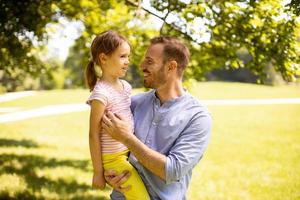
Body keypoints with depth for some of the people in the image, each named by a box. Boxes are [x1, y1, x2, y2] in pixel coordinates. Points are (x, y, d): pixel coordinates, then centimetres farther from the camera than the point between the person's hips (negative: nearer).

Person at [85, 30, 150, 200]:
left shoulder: (126, 86, 5)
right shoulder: (101, 93, -19)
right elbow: (94, 134, -16)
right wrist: (98, 171, -13)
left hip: (130, 152, 8)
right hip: (113, 158, -8)